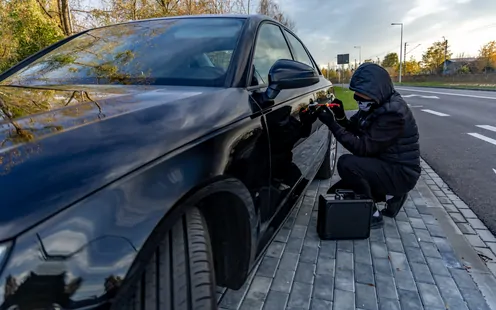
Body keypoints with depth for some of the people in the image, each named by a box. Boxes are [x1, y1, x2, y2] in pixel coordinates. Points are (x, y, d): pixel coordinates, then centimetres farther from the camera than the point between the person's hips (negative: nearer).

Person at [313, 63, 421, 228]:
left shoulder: (394, 112, -26)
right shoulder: (376, 104, 1)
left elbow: (364, 148, -28)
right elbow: (355, 130, 10)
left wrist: (332, 124, -30)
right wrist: (341, 117, -12)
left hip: (401, 173, -9)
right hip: (384, 166, 9)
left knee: (346, 163, -30)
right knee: (335, 194, 8)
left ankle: (372, 215, -11)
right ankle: (389, 197, 14)